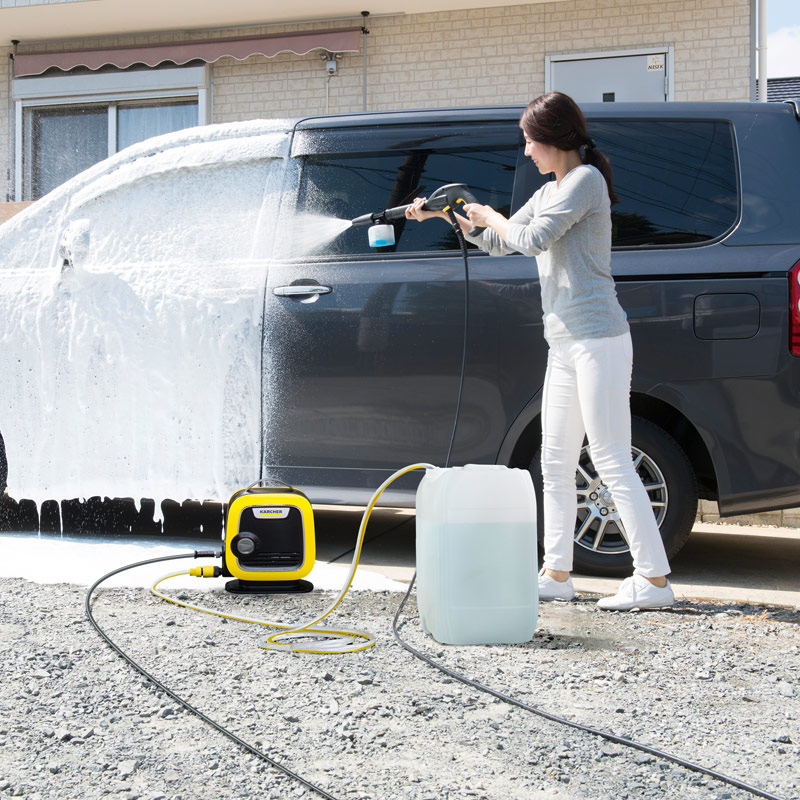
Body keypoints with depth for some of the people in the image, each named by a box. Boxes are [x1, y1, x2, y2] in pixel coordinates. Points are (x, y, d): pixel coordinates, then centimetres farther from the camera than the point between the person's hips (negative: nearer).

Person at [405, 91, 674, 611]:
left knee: (611, 461, -12)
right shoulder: (549, 193, 21)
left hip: (597, 339, -10)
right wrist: (447, 214, 21)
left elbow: (532, 238, -16)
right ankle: (556, 575, 18)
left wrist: (491, 216, 2)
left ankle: (654, 580, -10)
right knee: (556, 464, 11)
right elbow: (499, 243, 31)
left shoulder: (586, 180, -8)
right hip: (565, 344, 10)